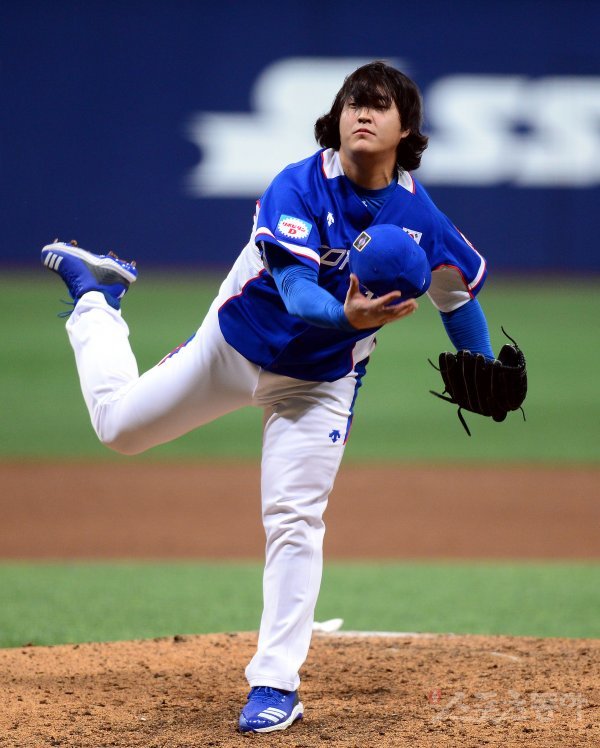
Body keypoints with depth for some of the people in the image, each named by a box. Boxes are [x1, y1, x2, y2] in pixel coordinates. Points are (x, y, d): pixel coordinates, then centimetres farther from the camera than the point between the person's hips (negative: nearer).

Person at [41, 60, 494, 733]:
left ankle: (276, 685, 0)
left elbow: (460, 297, 2)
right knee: (120, 424, 17)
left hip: (321, 381, 1)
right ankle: (95, 295, 45)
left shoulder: (421, 219, -17)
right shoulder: (298, 188, -27)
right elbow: (296, 289, -38)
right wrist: (346, 314, -59)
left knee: (294, 520, -8)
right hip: (236, 345, -1)